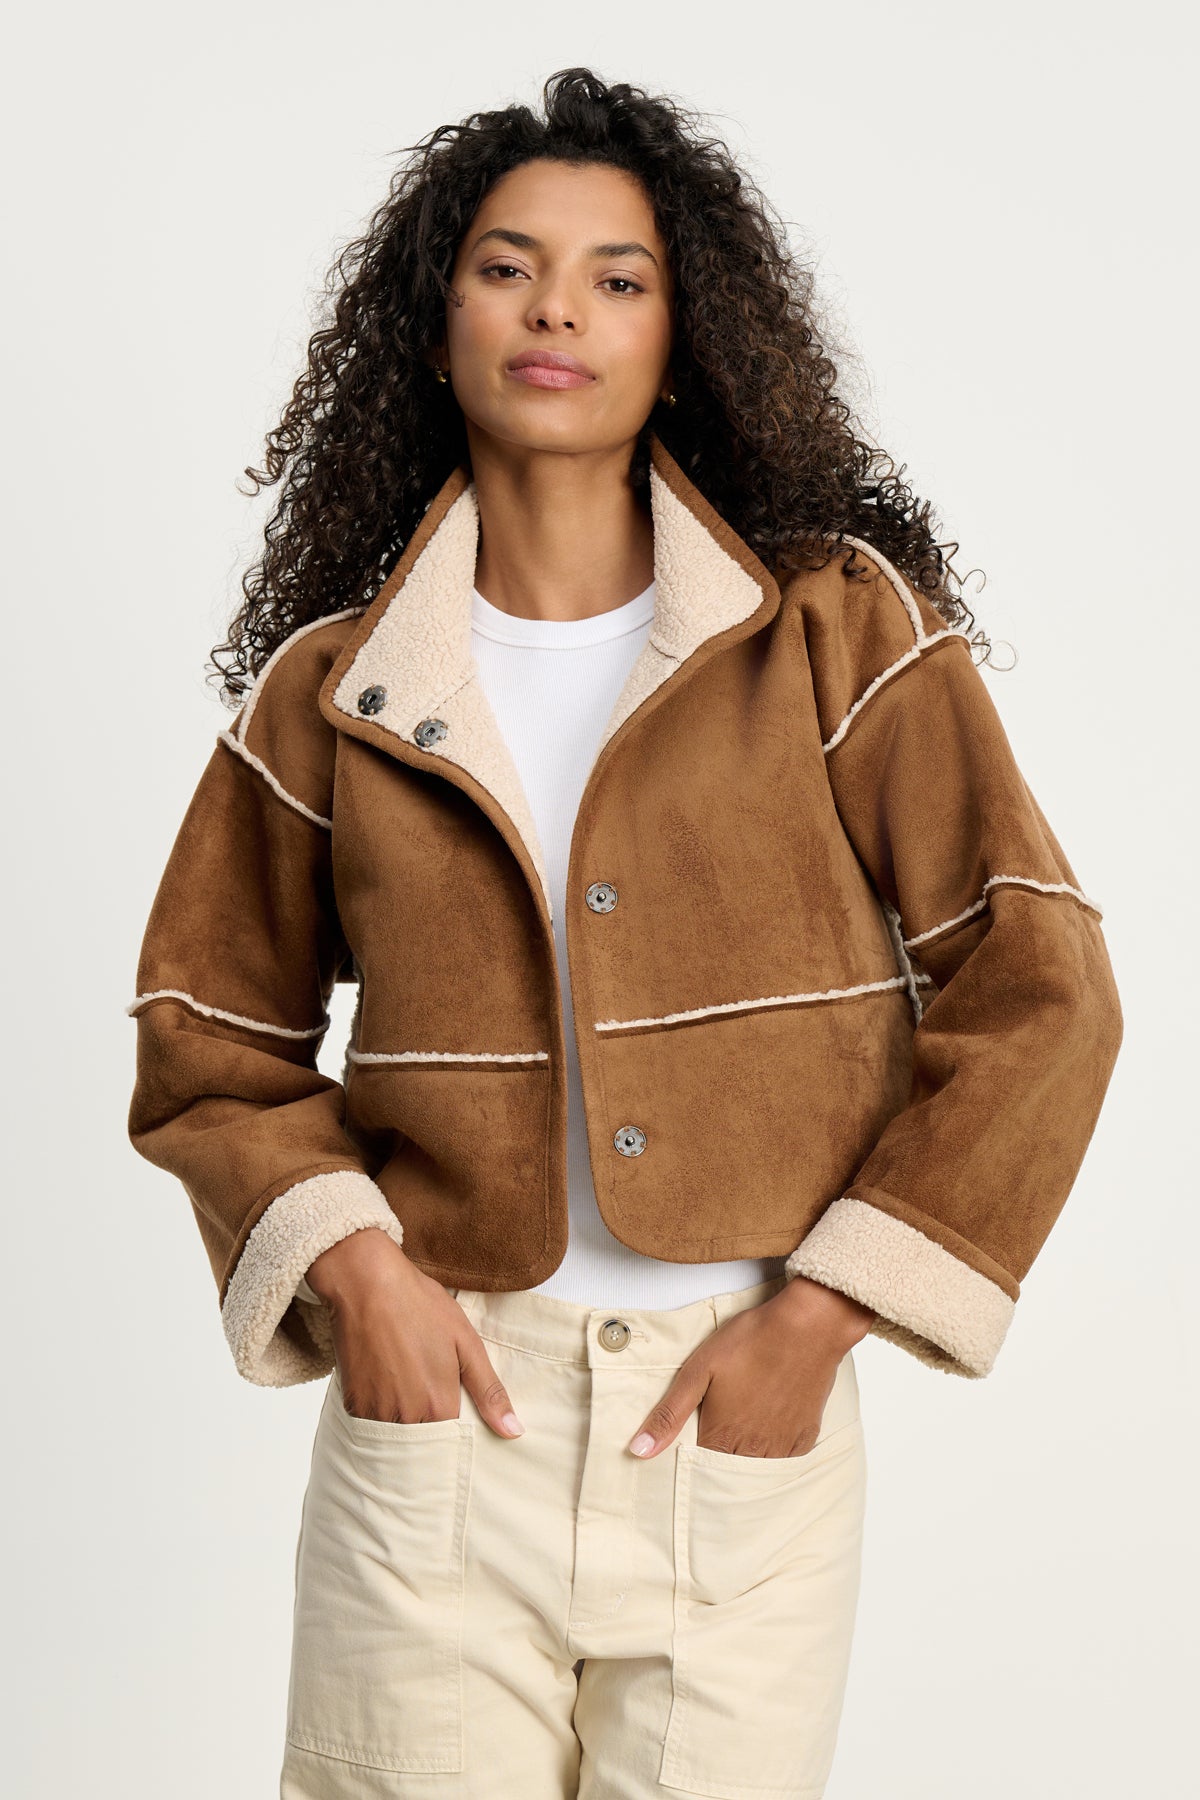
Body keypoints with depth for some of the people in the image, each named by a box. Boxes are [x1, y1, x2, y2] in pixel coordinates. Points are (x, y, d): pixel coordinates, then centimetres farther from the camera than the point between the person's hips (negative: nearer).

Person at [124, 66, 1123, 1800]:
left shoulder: (842, 629, 0)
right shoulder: (330, 692, 4)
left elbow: (1037, 993, -2)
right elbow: (211, 1043, 11)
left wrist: (818, 1318, -7)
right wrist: (347, 1263, -6)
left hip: (747, 1419, 0)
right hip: (441, 1404, 1)